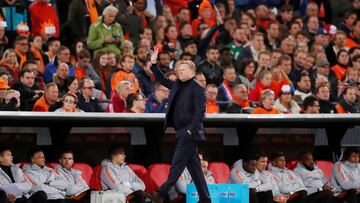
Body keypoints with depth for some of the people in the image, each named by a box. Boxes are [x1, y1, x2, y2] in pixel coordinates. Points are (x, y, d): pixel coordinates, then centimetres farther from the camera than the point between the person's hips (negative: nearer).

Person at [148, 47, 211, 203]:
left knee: (177, 163, -9)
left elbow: (200, 112, -15)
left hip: (190, 132, -8)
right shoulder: (177, 85, 14)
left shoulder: (197, 89, -9)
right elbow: (162, 80, 27)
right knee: (193, 165, 10)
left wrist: (190, 129, -22)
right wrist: (154, 64, 16)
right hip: (182, 132, 8)